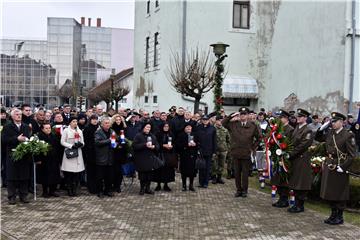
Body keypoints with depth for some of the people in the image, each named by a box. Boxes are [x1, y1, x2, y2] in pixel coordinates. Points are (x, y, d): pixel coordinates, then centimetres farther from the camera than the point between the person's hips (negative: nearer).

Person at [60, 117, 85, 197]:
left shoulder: (79, 131, 14)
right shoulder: (66, 130, 0)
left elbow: (82, 142, 16)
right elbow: (62, 142, -4)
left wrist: (80, 144, -7)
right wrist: (71, 146, -14)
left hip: (78, 153, 4)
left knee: (77, 172, 1)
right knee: (69, 173, -4)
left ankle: (75, 189, 10)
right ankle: (69, 189, 5)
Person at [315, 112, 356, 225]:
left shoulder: (348, 135, -12)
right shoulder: (330, 133, 6)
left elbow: (352, 154, -13)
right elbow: (318, 138, 21)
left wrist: (343, 167, -18)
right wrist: (321, 129, 4)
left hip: (339, 168, -6)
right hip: (329, 166, 6)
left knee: (339, 194, 5)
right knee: (329, 193, 14)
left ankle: (339, 217, 18)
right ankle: (333, 214, 28)